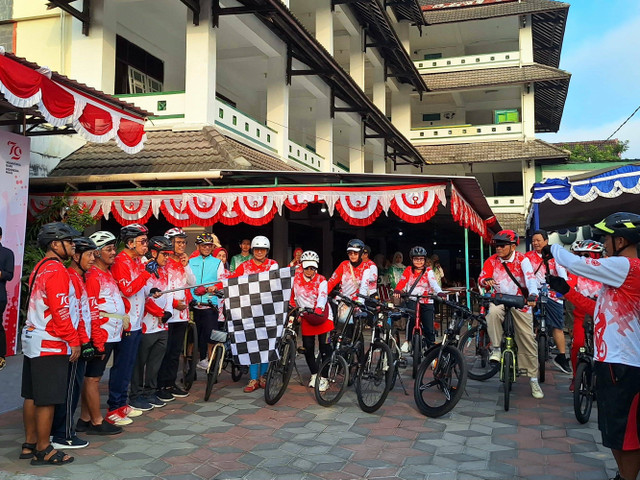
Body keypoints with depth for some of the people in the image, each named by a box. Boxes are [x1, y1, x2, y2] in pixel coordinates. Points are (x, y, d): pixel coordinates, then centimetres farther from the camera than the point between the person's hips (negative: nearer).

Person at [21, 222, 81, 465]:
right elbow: (60, 311, -21)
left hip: (32, 339, 10)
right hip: (50, 344, -10)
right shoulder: (57, 271, -17)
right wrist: (74, 341, -14)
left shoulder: (39, 268, 13)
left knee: (32, 396, 16)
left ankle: (29, 444, 26)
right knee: (47, 399, -1)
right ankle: (43, 450, 8)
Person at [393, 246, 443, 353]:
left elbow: (434, 283, -12)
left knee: (429, 329, -3)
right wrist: (397, 291, -27)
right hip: (412, 300, 0)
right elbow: (402, 282, -6)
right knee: (412, 316, -31)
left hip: (426, 302, 1)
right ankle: (407, 341, -14)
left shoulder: (428, 271, 4)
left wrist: (439, 292, -33)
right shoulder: (408, 270, 7)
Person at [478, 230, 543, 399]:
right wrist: (486, 280, -32)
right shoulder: (492, 261, -1)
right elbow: (482, 278, -7)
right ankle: (496, 349, -20)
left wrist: (533, 295, -43)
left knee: (528, 341, -2)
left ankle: (533, 379, 10)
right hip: (500, 300, 1)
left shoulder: (522, 260, -10)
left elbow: (530, 278, -25)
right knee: (493, 312, -36)